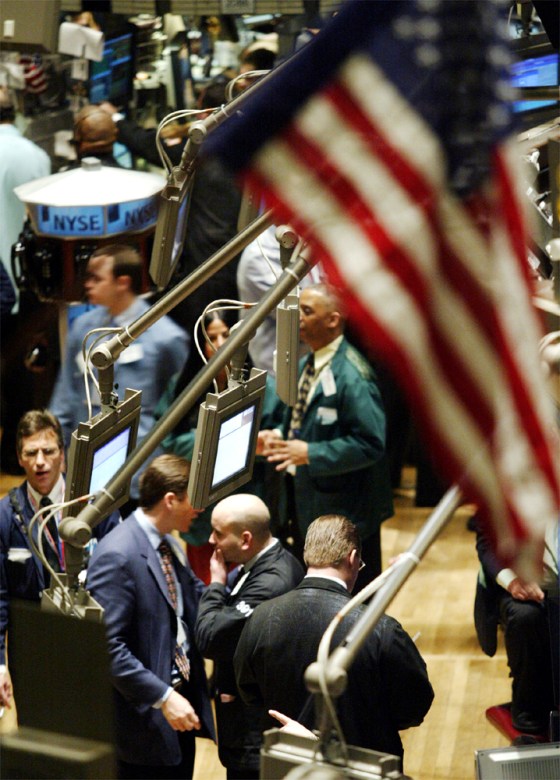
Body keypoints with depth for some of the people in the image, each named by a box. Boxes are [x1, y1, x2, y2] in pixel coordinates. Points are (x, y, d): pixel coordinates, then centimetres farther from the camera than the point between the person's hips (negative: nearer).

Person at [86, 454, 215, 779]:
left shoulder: (171, 546, 8)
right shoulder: (117, 556, -20)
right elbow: (109, 646, -24)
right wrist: (163, 697, -26)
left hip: (181, 698, 9)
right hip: (144, 718, -9)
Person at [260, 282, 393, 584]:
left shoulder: (352, 376, -22)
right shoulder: (306, 366, 10)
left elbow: (370, 444, -26)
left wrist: (310, 453, -29)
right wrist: (278, 437, 2)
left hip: (342, 511, -10)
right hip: (304, 503, 10)